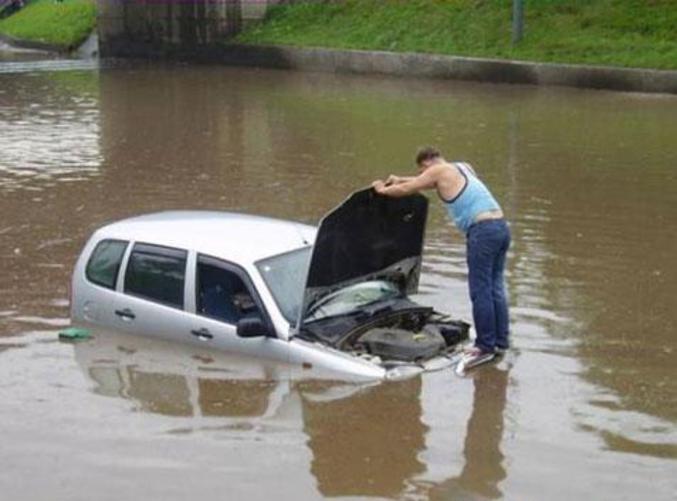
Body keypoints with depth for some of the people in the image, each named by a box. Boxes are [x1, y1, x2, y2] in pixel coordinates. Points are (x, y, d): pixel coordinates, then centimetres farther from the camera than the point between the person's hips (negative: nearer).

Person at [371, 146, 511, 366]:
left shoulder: (439, 171, -1)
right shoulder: (462, 167, 25)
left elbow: (405, 190, 6)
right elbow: (433, 183, 42)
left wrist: (383, 189, 24)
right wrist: (400, 180, 45)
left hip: (483, 230, -9)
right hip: (501, 226, 9)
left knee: (480, 290, -4)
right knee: (495, 287, 13)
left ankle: (486, 346, -1)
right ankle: (500, 341, 18)